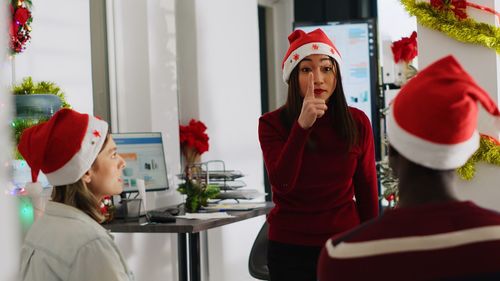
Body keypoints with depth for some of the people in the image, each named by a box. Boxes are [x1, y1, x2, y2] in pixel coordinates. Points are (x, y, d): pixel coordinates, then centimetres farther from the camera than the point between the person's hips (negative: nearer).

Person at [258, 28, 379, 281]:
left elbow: (367, 192, 6)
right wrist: (302, 125, -28)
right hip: (290, 250, -1)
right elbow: (282, 182, -20)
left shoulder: (357, 122, -1)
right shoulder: (272, 123, -6)